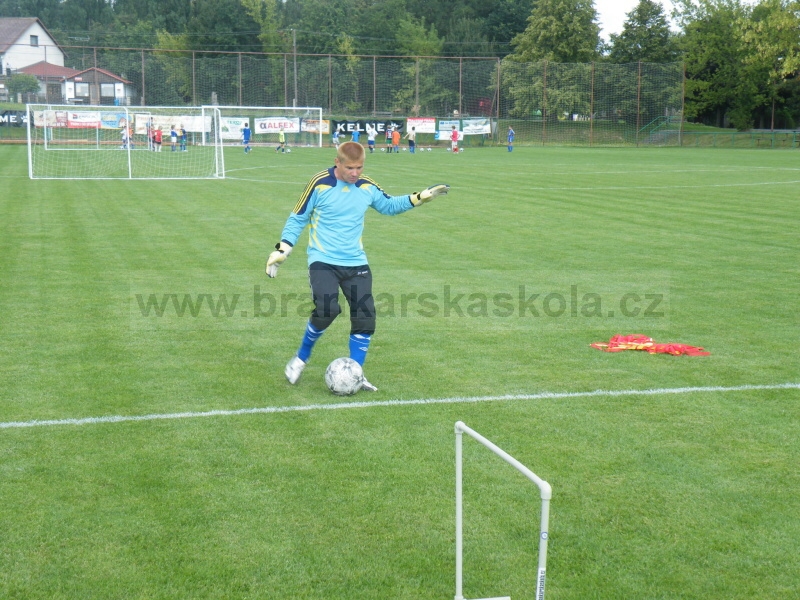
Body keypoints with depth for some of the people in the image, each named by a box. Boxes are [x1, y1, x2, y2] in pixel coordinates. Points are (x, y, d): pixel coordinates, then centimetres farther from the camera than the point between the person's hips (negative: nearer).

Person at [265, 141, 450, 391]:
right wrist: (282, 249, -7)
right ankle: (300, 358, 3)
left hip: (356, 263, 5)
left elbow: (389, 205, 23)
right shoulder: (320, 184, -8)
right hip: (322, 261, -4)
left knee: (366, 316, -4)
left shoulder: (368, 187, 4)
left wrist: (420, 197, 13)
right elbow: (297, 219, 1)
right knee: (327, 310, -23)